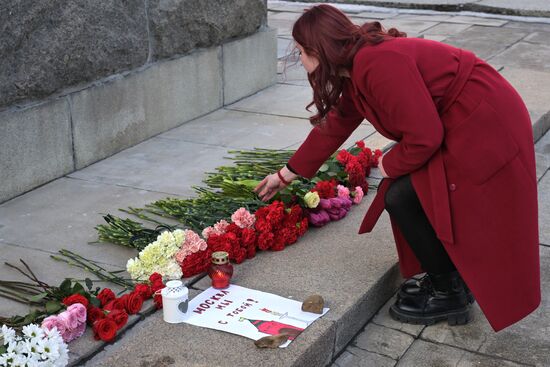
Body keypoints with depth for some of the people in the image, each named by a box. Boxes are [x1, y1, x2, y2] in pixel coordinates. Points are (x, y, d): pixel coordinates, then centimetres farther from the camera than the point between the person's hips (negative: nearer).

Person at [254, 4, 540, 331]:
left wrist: (391, 165, -4)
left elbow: (424, 137, -24)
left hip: (486, 128, -10)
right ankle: (453, 278, 23)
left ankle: (450, 295, 6)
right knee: (403, 194, 10)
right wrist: (287, 174, 29)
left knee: (402, 198, -8)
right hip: (466, 125, 10)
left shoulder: (379, 65, -24)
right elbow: (333, 126, 20)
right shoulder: (357, 71, 9)